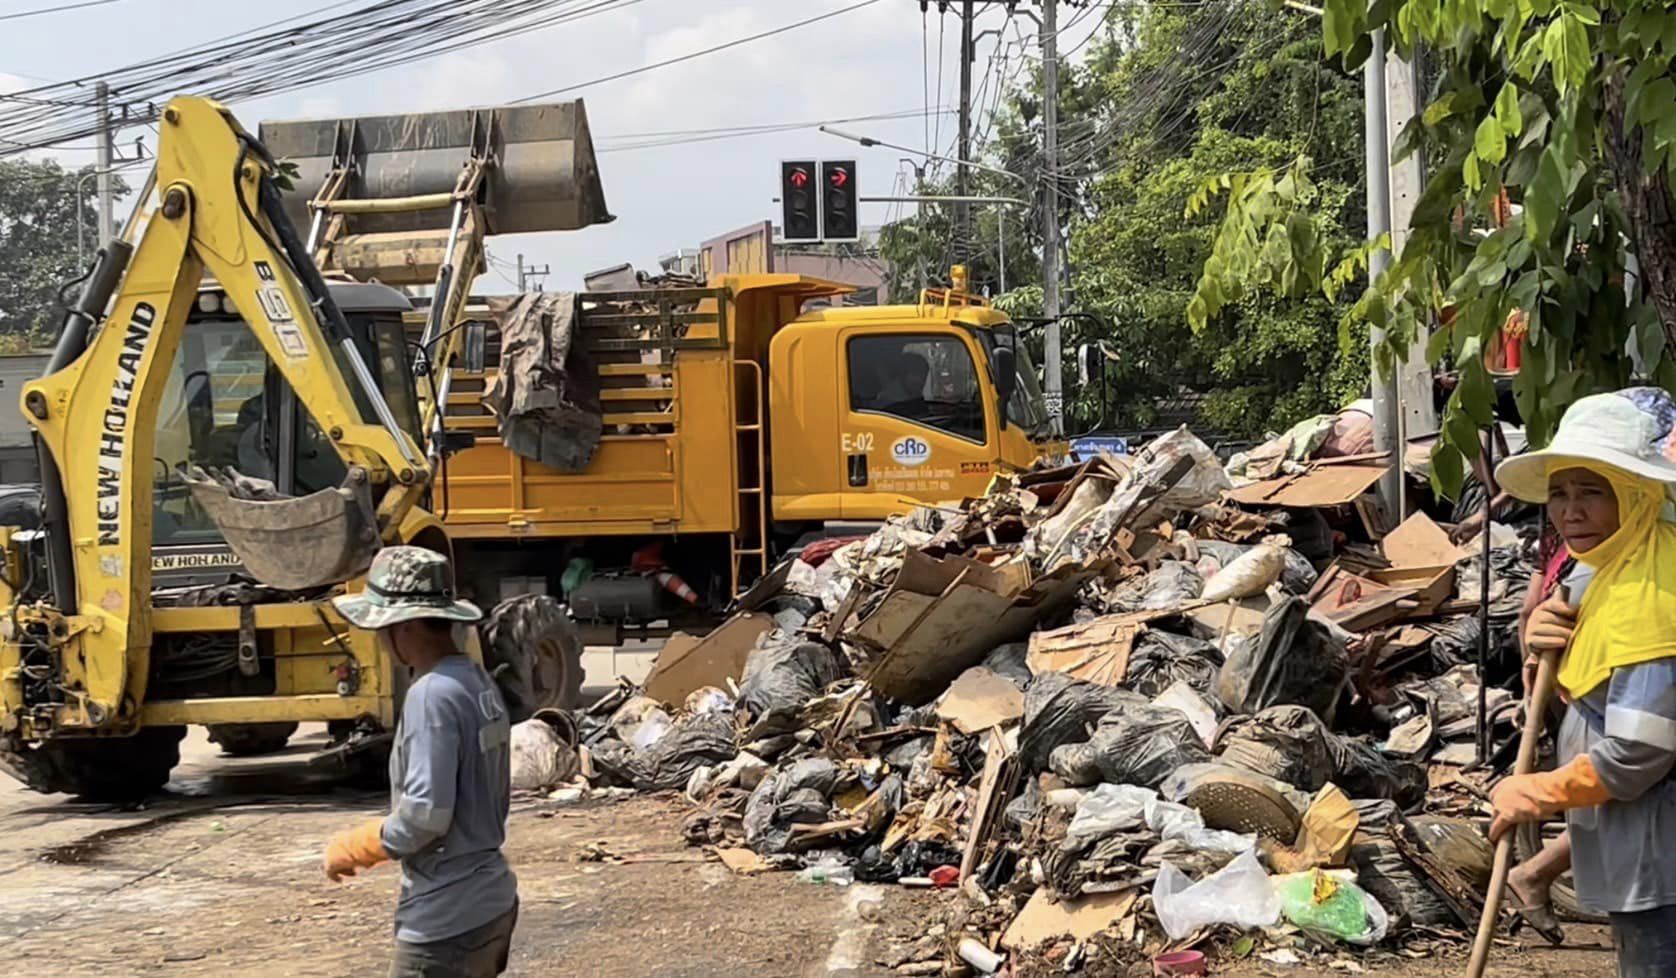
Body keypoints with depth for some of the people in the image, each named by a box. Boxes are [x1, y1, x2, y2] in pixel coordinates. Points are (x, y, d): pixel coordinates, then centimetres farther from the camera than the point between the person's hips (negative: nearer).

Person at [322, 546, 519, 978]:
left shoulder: (432, 695, -20)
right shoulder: (478, 683, 8)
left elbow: (423, 816, -23)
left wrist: (350, 849, -8)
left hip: (446, 921, -9)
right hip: (492, 902, 9)